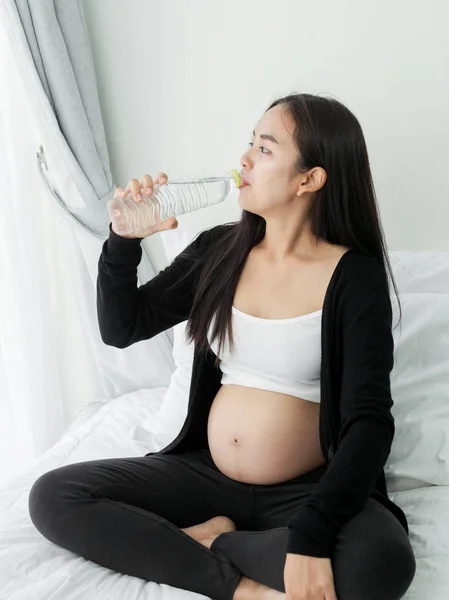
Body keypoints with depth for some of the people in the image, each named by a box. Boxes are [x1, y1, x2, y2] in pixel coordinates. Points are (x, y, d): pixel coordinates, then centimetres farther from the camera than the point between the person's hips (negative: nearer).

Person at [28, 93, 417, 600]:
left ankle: (206, 540, -11)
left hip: (308, 489, -3)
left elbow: (369, 419, -17)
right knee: (51, 497, -12)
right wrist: (124, 240, -9)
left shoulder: (354, 275, -11)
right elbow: (121, 328, 8)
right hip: (207, 473, 4)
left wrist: (311, 536, -30)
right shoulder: (219, 250, 3)